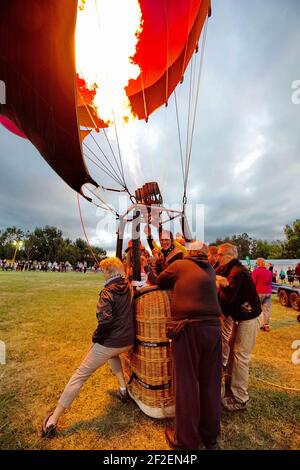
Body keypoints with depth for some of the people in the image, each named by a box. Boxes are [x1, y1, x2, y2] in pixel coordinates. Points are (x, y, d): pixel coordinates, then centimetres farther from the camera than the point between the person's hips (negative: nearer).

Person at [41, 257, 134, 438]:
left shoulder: (108, 292, -18)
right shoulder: (131, 287, -1)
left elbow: (105, 321, -24)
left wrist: (96, 337, -8)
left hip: (110, 342, -6)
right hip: (129, 341, 6)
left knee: (80, 375, 11)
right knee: (113, 355, 39)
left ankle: (53, 421, 19)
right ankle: (123, 390, 35)